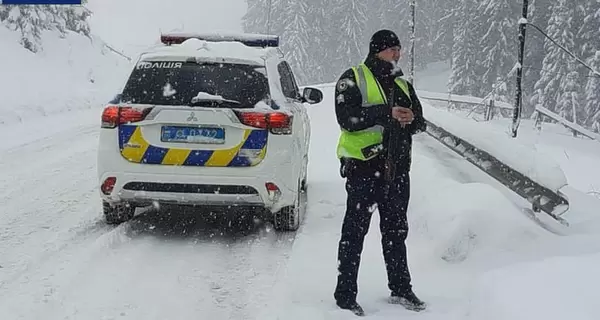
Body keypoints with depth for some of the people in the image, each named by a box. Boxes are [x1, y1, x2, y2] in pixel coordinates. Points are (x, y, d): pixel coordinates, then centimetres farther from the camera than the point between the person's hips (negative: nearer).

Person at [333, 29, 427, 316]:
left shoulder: (402, 85, 16)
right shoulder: (352, 79, -3)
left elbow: (421, 122, 16)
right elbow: (346, 117, -17)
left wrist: (411, 119, -8)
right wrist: (386, 113, -22)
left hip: (397, 169, 6)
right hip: (363, 166, -6)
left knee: (396, 231, 15)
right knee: (354, 231, 0)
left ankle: (400, 289, 27)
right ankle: (345, 295, 8)